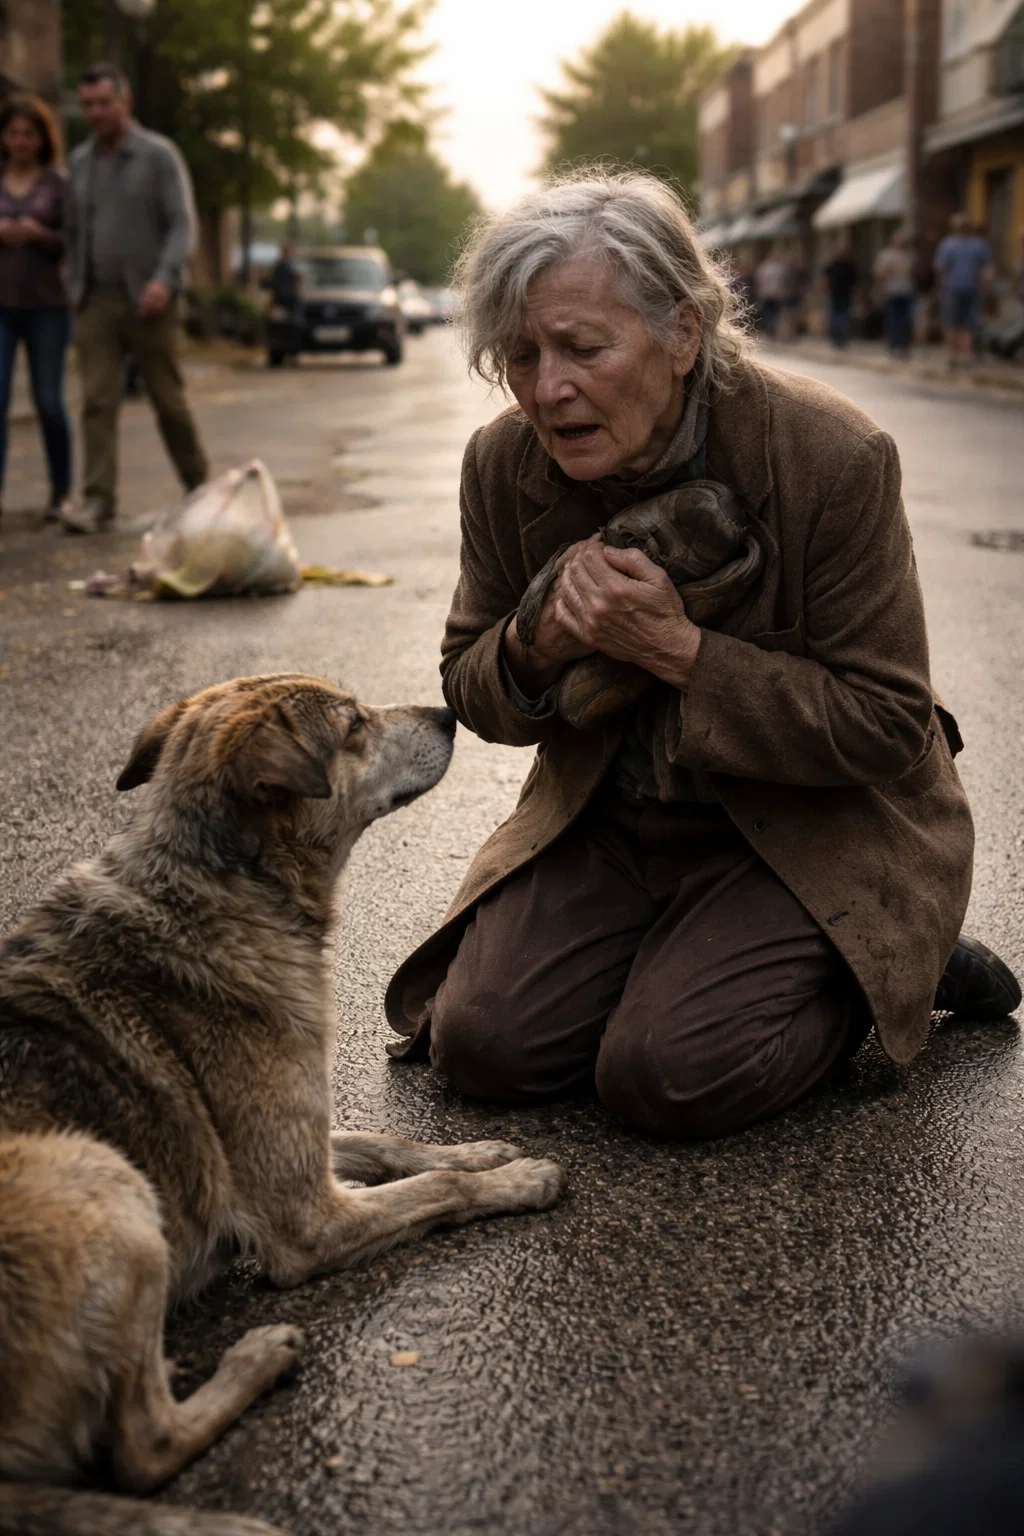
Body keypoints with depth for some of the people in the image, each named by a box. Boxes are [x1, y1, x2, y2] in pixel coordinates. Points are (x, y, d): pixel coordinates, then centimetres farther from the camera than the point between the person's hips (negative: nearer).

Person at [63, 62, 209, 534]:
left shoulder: (160, 155, -4)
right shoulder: (80, 162, 11)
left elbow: (183, 226, -11)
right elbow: (74, 233, 19)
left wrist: (164, 279, -26)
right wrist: (76, 291, 12)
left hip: (149, 302, -4)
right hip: (96, 303, 4)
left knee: (168, 400, 4)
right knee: (97, 401, -7)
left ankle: (198, 485, 23)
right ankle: (97, 501, -11)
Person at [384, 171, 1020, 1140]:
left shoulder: (834, 458, -22)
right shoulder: (505, 463, -8)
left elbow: (887, 730, -17)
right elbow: (467, 688, 4)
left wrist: (678, 651, -28)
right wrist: (535, 647, -21)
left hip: (811, 835, -4)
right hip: (604, 825, 5)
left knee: (667, 1076, -20)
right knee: (480, 1040, -10)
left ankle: (896, 969, 7)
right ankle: (677, 958, 15)